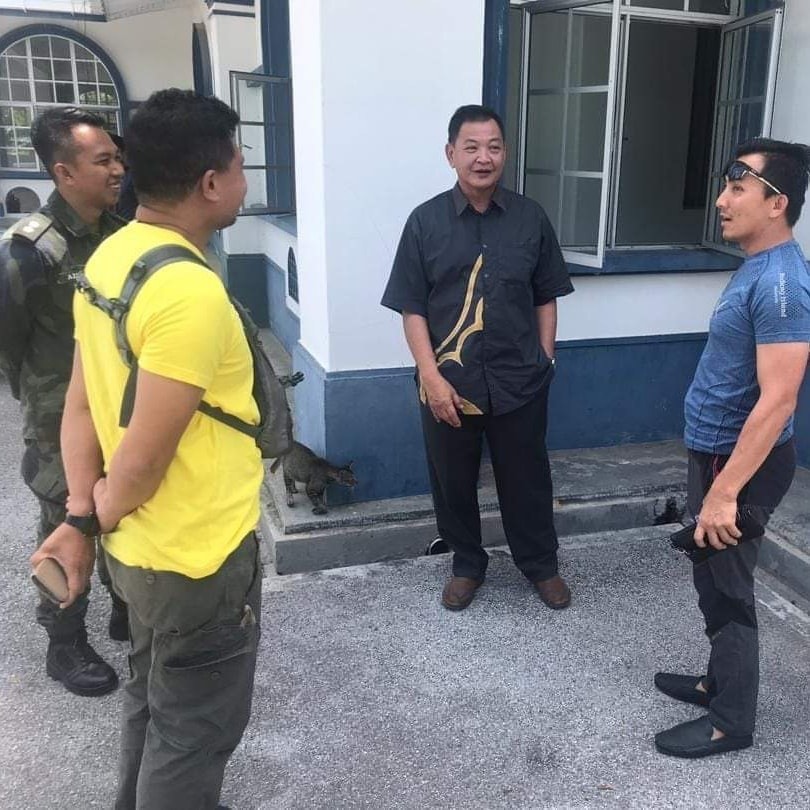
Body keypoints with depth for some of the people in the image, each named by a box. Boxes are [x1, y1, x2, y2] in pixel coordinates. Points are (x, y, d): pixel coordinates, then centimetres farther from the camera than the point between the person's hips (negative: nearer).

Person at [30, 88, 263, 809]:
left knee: (154, 701, 28)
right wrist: (104, 514, -6)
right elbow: (144, 458, -26)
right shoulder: (191, 292, -28)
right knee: (194, 728, 14)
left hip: (142, 548, 9)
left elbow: (81, 407, 3)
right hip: (198, 557, -9)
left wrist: (79, 518, 1)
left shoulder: (110, 257, 2)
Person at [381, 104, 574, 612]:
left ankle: (541, 564, 36)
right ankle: (467, 565, 36)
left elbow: (546, 298, 7)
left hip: (519, 380, 1)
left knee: (527, 479, 14)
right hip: (449, 382, 0)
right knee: (454, 481, 13)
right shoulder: (426, 221, -5)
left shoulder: (531, 218, 0)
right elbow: (412, 308, -6)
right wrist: (432, 377, -13)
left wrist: (544, 360, 3)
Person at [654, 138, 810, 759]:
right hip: (717, 451, 10)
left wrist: (725, 491, -26)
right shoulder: (759, 268, 8)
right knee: (715, 581, 21)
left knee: (727, 589, 4)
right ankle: (723, 681, 38)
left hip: (741, 460, -10)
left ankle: (732, 722, 21)